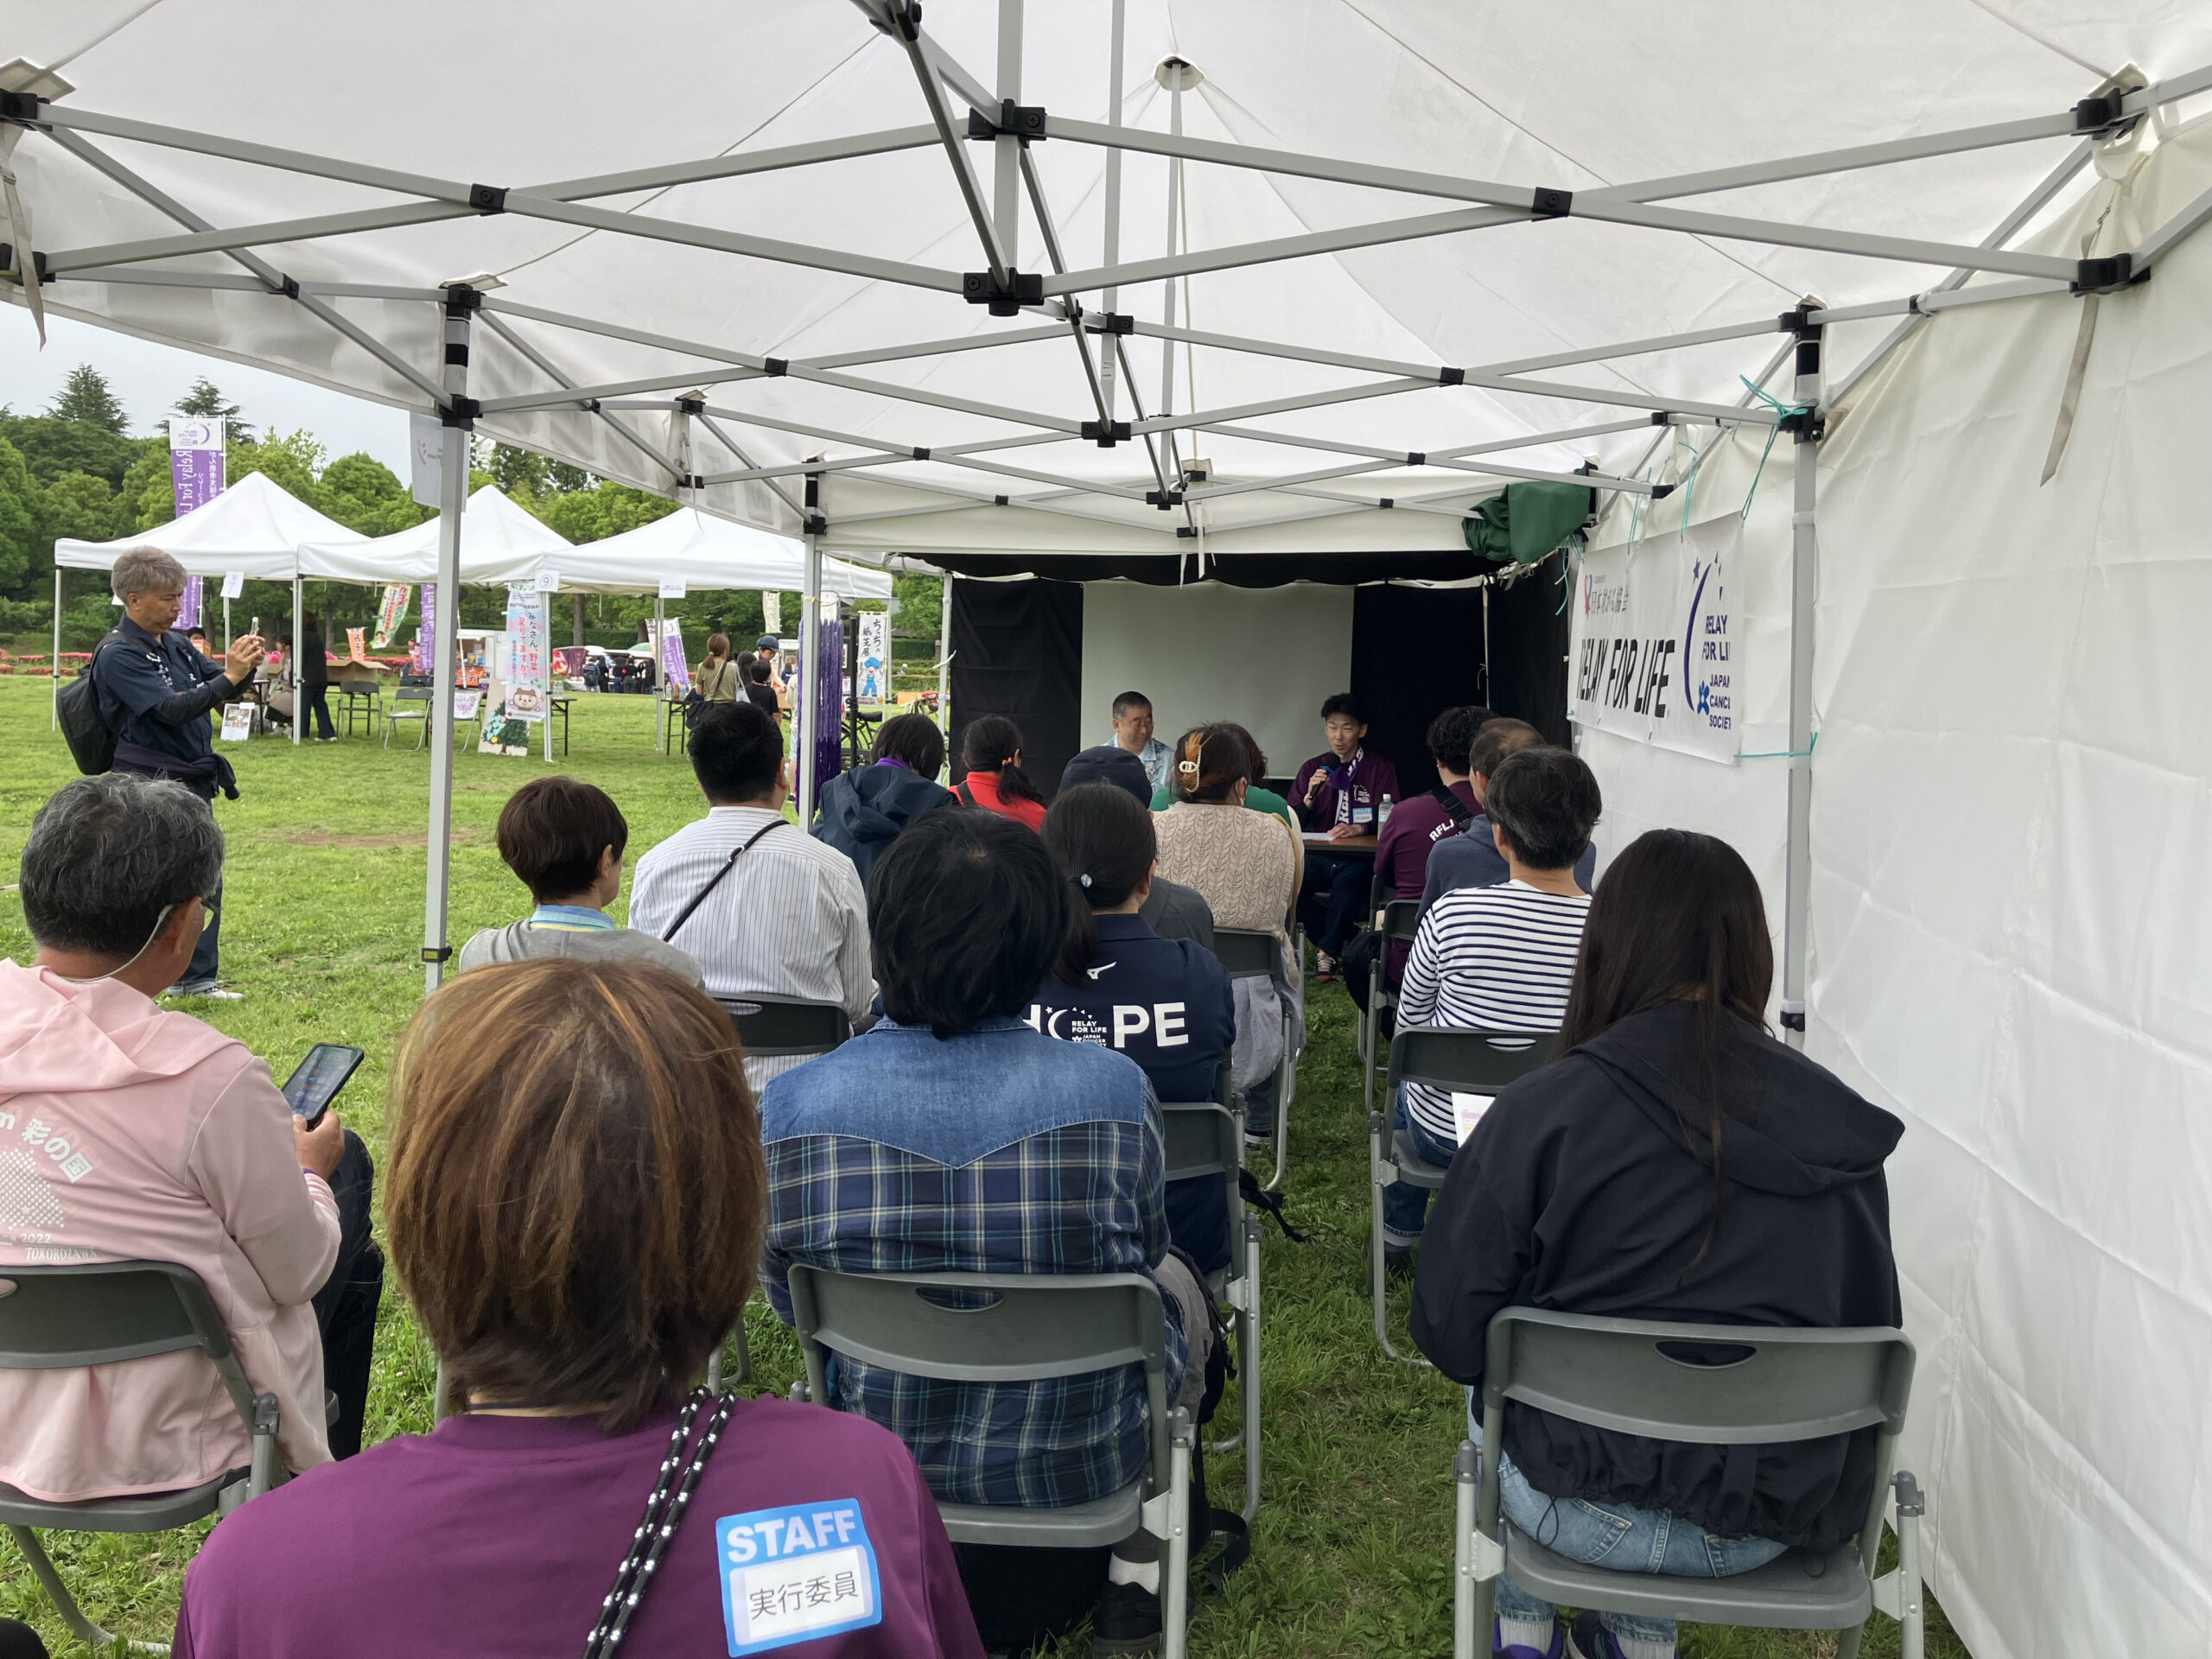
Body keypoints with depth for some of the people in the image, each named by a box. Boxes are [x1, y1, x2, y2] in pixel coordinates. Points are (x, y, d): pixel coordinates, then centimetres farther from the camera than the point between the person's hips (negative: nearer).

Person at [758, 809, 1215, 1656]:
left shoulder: (791, 1105, -21)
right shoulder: (1112, 1090, -25)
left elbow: (789, 1299, -5)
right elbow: (1141, 1256, -5)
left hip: (878, 1458, 3)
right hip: (1079, 1461, -2)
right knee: (1175, 1287, 29)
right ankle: (1134, 1582, 34)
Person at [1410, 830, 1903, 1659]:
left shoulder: (1541, 1110, -17)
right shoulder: (1840, 1123, -8)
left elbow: (1450, 1335, -11)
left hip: (1582, 1515, -3)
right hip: (1781, 1520, 3)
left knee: (1504, 1392, 29)